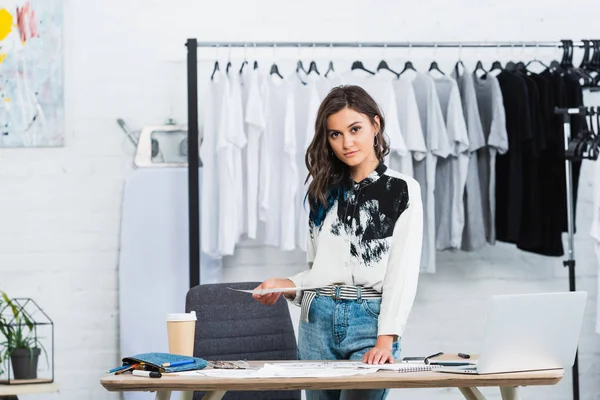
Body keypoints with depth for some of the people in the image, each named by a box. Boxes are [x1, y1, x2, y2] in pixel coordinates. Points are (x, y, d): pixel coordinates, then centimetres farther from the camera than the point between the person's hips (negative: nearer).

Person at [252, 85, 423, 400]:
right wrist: (288, 286, -2)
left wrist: (385, 339, -19)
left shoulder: (402, 190, -1)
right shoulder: (323, 190, 14)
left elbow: (402, 273, -9)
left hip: (370, 319, -4)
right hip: (318, 319, 5)